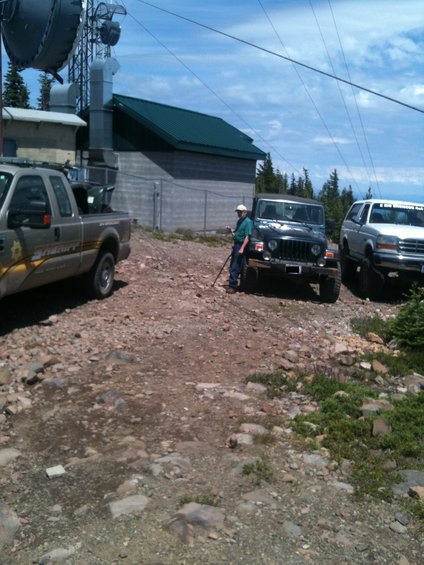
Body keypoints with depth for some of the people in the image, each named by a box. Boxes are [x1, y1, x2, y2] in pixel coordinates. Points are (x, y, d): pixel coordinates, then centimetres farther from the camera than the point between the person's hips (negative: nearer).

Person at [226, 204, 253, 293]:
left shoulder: (248, 222, -13)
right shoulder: (239, 221, 15)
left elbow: (247, 237, -20)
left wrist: (242, 248, -27)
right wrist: (231, 231, 3)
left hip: (241, 245, -9)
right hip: (236, 244, 9)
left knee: (235, 267, -10)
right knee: (232, 266, 14)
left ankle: (233, 286, -7)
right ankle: (232, 284, 23)